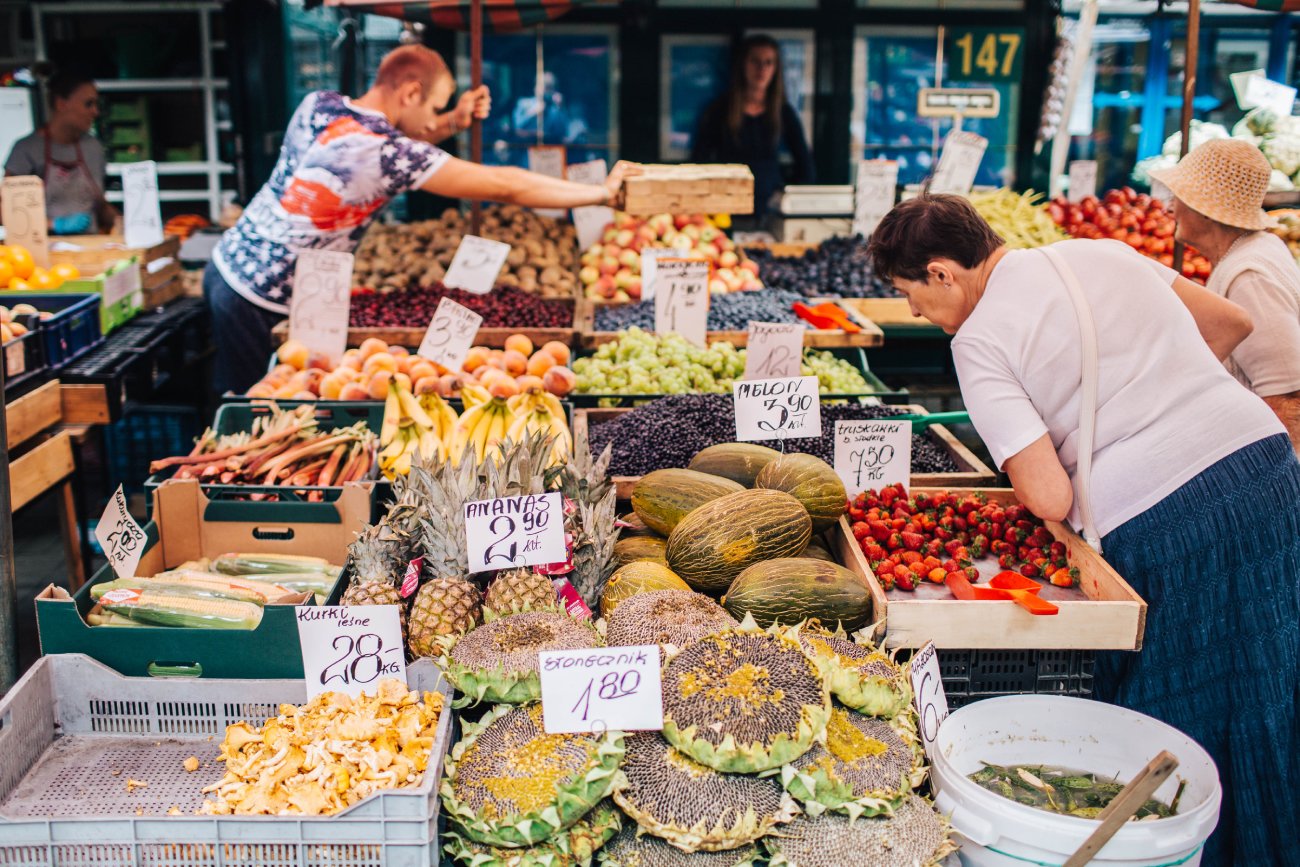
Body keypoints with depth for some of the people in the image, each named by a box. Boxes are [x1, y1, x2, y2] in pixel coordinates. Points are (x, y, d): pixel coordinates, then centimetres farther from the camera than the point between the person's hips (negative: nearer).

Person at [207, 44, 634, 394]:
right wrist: (601, 192, -13)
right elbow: (503, 185, -21)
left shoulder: (320, 104, 0)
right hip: (258, 301, -8)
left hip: (227, 262, 8)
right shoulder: (388, 152, -23)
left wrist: (453, 123, 7)